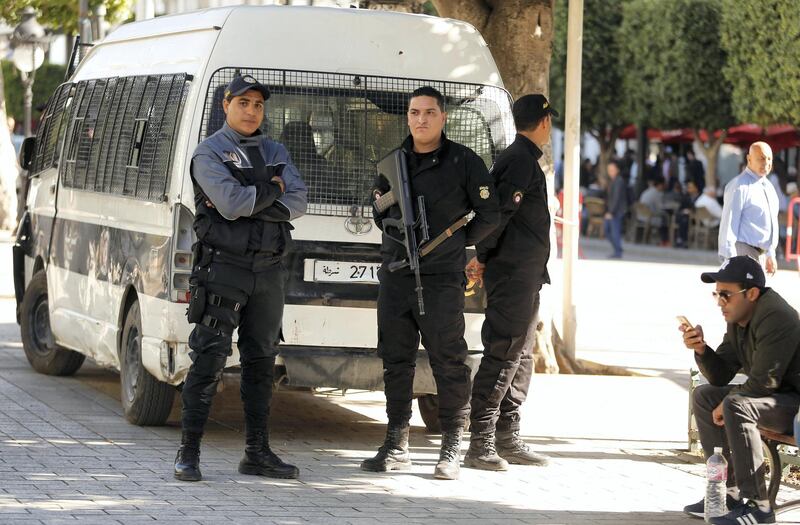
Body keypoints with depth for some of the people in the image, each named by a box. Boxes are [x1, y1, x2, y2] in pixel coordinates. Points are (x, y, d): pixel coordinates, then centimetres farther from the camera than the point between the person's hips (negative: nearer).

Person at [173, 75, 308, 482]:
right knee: (209, 359, -9)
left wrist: (247, 203, -11)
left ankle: (257, 453, 15)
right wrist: (272, 190, -4)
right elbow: (231, 203, -18)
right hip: (224, 268, -6)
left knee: (261, 360, 9)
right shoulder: (209, 153, -3)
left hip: (269, 269, 6)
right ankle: (188, 454, -7)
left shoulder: (275, 153, 15)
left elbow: (297, 202, 0)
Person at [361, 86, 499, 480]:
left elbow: (489, 215, 3)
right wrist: (397, 238, 12)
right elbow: (380, 209, 25)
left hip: (442, 280, -5)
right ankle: (396, 446, 14)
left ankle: (451, 449, 2)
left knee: (449, 363, -3)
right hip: (395, 275, 5)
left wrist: (456, 241, 7)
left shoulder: (464, 162, -2)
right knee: (395, 361, 7)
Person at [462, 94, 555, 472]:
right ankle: (480, 444, -10)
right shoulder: (521, 159, -13)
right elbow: (500, 211, -20)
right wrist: (482, 257, -11)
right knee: (502, 354, -10)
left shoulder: (520, 158, 19)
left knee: (520, 356, 13)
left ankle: (507, 439, 17)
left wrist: (485, 259, 14)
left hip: (524, 277, 10)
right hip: (514, 274, -10)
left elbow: (501, 211, 20)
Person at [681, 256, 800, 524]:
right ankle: (729, 493, 8)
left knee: (736, 406, -32)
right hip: (778, 398, 11)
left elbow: (763, 381, -25)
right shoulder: (737, 321, 7)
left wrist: (726, 404, -12)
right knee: (703, 396, 10)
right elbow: (721, 376, 10)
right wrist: (701, 350, -8)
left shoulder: (776, 318, -23)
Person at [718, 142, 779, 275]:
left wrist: (771, 255, 22)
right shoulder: (740, 186, -13)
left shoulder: (768, 187, 15)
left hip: (760, 253, 9)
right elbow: (728, 223, -17)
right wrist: (729, 258, -22)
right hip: (743, 250, -9)